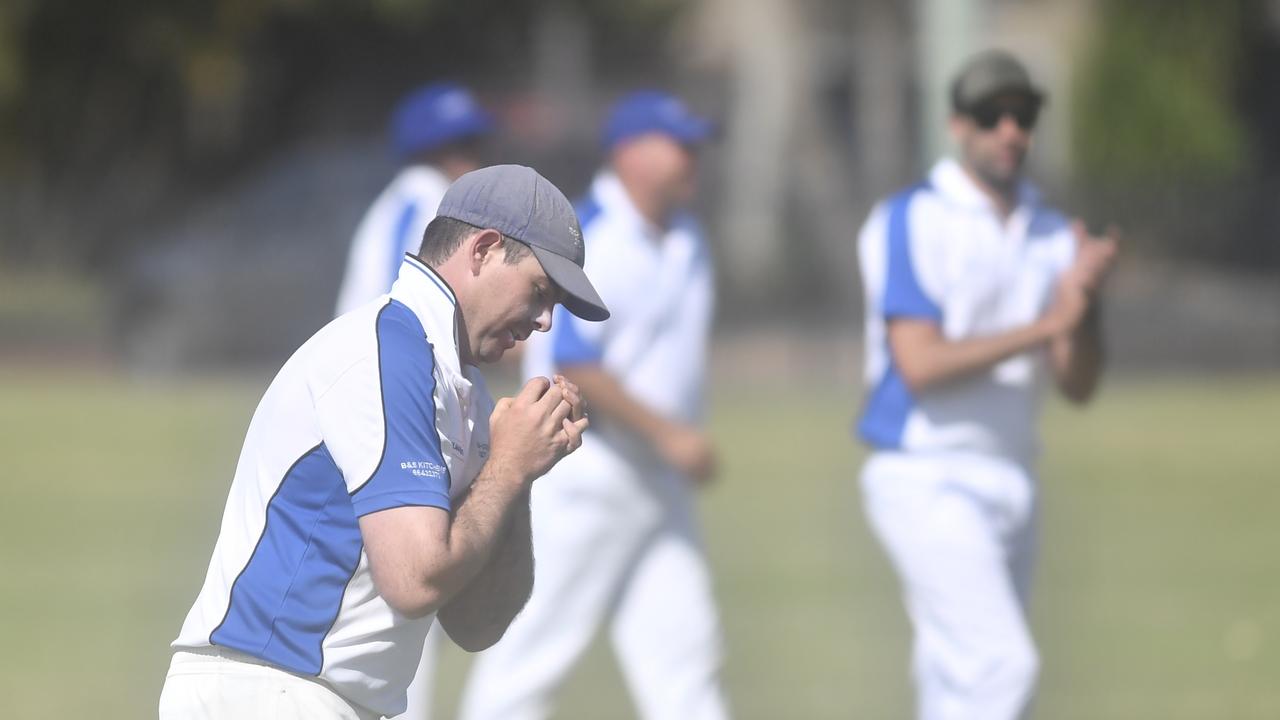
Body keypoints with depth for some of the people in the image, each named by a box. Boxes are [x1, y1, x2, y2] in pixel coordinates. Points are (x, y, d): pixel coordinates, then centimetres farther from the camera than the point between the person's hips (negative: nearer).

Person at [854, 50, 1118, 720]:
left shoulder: (1049, 234, 11)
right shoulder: (911, 221, -8)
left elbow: (1079, 385, 6)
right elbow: (920, 363, -18)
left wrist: (1083, 299, -13)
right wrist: (1044, 326, -22)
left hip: (1009, 482, 7)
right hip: (926, 481, -7)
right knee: (1001, 664, -19)